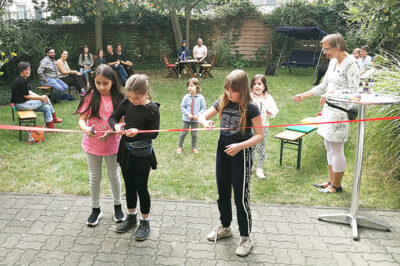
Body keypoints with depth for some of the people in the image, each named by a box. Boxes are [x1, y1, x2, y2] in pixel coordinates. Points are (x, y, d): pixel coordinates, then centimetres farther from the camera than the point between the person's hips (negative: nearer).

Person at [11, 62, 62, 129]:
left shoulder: (24, 79, 12)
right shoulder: (22, 81, -20)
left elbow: (28, 92, 13)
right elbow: (26, 96, -18)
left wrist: (41, 97, 0)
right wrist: (41, 98, -13)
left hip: (24, 102, 10)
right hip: (21, 104, -10)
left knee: (46, 107, 0)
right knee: (46, 99, -6)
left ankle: (51, 127, 8)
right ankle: (54, 118, 10)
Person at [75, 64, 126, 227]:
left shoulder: (118, 99, -10)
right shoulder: (91, 97, -9)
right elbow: (82, 119, -10)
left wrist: (111, 132, -25)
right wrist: (86, 129, -32)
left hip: (111, 144, 0)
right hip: (92, 145, 1)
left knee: (114, 176, 16)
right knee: (95, 178, 14)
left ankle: (117, 206, 36)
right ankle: (96, 209, 32)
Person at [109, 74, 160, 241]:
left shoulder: (152, 109, -16)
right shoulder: (126, 103, -2)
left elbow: (154, 133, -15)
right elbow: (113, 117, 6)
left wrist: (138, 132, -30)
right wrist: (116, 125, -16)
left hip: (142, 154, -5)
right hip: (126, 150, 5)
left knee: (141, 188, 5)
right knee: (129, 185, 18)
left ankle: (145, 222, 23)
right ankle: (131, 217, 37)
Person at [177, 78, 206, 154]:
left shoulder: (200, 97, -8)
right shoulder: (186, 97, -8)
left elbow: (203, 108, -3)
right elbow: (182, 107, -3)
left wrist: (198, 114, -17)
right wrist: (187, 113, -17)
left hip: (195, 119, 0)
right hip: (186, 119, 0)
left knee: (194, 134, 13)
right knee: (183, 133, 9)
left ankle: (194, 148, 28)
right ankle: (179, 147, 24)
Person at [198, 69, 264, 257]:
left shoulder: (251, 108, -14)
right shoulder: (222, 103, 1)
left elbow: (260, 135, -13)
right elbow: (202, 116, 9)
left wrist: (240, 146, -25)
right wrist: (206, 123, -16)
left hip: (241, 153, -6)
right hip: (223, 149, 6)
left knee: (241, 197, 2)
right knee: (223, 193, 18)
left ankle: (246, 237, 18)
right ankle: (225, 227, 40)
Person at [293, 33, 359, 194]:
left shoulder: (350, 64, -14)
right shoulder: (333, 62, 12)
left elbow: (354, 90, -18)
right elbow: (324, 85, 19)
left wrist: (334, 93, -29)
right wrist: (303, 96, 16)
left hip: (340, 110, -9)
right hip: (329, 108, 9)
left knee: (336, 149, -1)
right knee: (329, 146, 14)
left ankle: (336, 185, 13)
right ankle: (331, 180, 27)